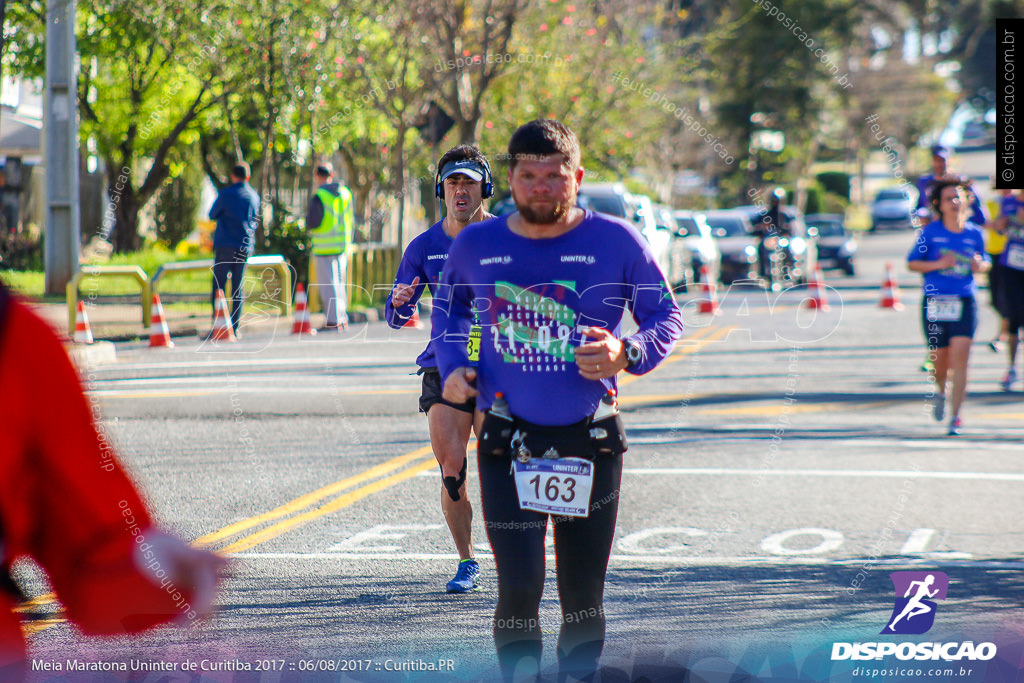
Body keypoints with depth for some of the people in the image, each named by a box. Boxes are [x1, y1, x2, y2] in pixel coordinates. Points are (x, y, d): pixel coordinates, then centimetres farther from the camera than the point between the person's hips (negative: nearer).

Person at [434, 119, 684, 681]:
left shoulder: (615, 241, -2)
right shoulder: (475, 245, 2)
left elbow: (666, 317, 6)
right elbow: (448, 308, 22)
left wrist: (628, 354, -14)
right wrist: (452, 366, 4)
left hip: (589, 442, 0)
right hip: (508, 442, 0)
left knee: (584, 591, 7)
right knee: (519, 586, -11)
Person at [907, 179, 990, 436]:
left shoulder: (974, 233, 6)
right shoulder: (930, 232, 0)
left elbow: (985, 263, 20)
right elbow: (912, 263, 3)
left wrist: (980, 265, -3)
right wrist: (938, 264, -12)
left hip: (964, 303, 0)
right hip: (934, 304, 0)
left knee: (960, 358, -14)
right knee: (939, 362, 7)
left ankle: (955, 416, -8)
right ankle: (940, 391, 43)